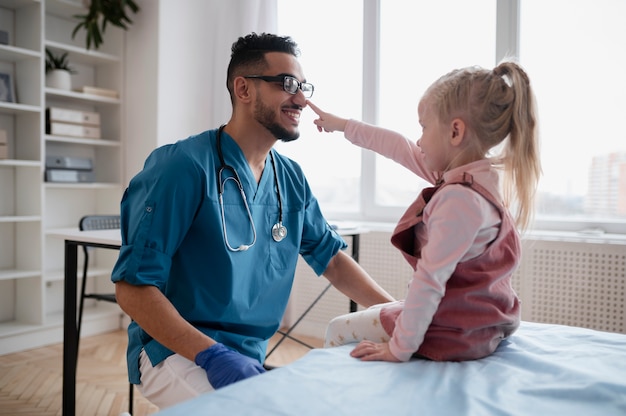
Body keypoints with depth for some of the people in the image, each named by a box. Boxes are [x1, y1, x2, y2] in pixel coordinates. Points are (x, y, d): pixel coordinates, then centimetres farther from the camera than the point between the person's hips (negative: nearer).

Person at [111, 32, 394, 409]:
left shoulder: (291, 178, 4)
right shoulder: (183, 167, -17)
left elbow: (331, 257, 10)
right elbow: (134, 286, -17)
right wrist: (211, 354, -26)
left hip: (251, 359, 6)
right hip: (176, 351, -6)